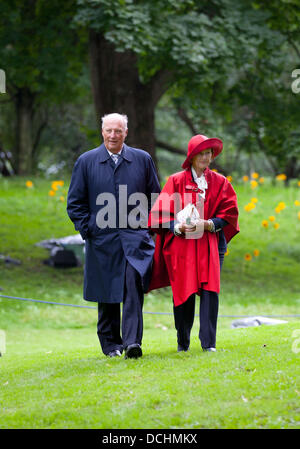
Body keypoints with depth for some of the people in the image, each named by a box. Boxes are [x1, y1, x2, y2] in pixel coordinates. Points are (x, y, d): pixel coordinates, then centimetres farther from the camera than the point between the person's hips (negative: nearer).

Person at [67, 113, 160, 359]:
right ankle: (110, 343, 18)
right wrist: (87, 229, 0)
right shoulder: (86, 161, 7)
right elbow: (75, 202, 10)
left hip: (136, 237, -1)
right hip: (102, 239, 1)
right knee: (107, 293, 5)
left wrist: (148, 226, 5)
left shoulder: (143, 159, 9)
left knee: (133, 283, -20)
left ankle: (132, 341, -23)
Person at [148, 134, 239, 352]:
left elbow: (229, 214, 7)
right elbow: (162, 214, 3)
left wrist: (208, 224, -10)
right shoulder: (176, 181, 5)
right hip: (181, 244, -1)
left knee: (209, 290, -11)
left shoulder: (220, 182, 9)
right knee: (183, 292, 0)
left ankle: (209, 342, -10)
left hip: (210, 243, 1)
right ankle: (183, 343, 15)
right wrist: (178, 227, -15)